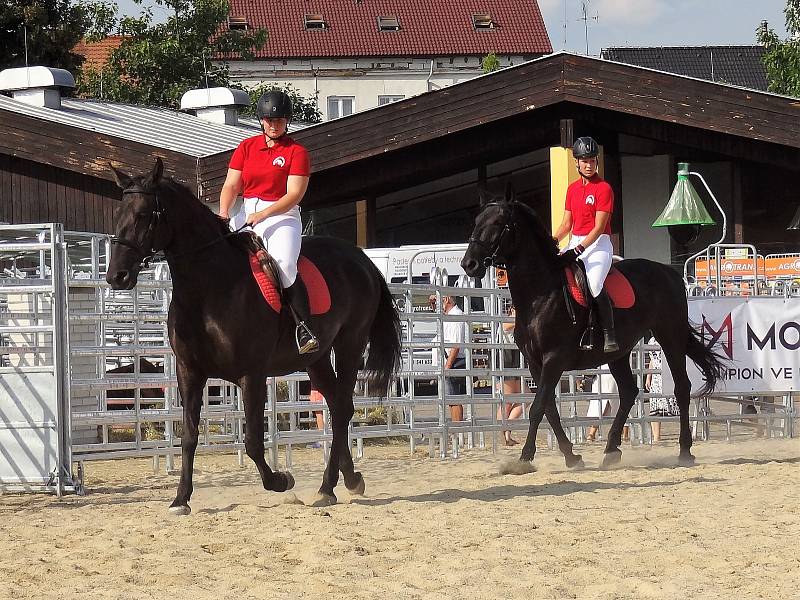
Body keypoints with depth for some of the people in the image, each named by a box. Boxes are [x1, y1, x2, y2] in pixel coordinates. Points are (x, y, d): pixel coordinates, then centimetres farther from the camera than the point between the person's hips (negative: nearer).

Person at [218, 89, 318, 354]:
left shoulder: (296, 152, 2)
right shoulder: (247, 147, 14)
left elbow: (294, 194, -8)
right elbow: (231, 185, 8)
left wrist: (262, 215, -20)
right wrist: (223, 213, -12)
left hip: (282, 216, -5)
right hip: (246, 215, 5)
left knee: (284, 264, -30)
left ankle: (304, 329, -28)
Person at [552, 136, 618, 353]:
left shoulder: (603, 188, -7)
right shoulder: (572, 189, 15)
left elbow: (599, 227, -14)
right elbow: (567, 224, 18)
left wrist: (579, 249, -23)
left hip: (598, 244, -8)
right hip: (575, 244, 8)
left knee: (593, 284, -29)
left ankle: (610, 336, -27)